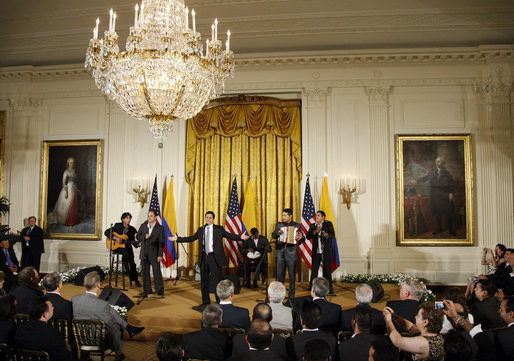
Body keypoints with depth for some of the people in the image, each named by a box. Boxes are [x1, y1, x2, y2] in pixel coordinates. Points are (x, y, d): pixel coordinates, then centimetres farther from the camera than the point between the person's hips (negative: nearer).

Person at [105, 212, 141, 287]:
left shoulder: (132, 229, 7)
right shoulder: (118, 226, -1)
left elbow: (133, 241, 9)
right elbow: (106, 232, -6)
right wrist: (115, 238, -19)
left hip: (127, 246, 3)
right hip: (116, 246, -3)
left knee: (132, 261, -18)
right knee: (125, 253, -35)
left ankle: (135, 280, -10)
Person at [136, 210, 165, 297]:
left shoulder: (160, 228, -4)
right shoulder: (143, 226, 8)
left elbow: (161, 242, -6)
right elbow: (137, 236, 13)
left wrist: (160, 255, -12)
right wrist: (144, 237, -10)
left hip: (154, 254, -4)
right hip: (144, 253, 4)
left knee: (157, 272, -3)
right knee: (144, 272, 8)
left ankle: (160, 291, 6)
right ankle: (147, 291, 18)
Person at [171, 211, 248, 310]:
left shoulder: (219, 229, 0)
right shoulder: (201, 230, 11)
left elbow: (230, 236, -6)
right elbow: (191, 238, 16)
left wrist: (241, 237, -22)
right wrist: (177, 238, 11)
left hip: (214, 257, -4)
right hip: (204, 257, 4)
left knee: (217, 280, -2)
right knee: (203, 281, 12)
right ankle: (205, 303, 25)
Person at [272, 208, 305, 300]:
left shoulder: (297, 226, 1)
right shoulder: (279, 225, 9)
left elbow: (303, 239, 4)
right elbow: (273, 235, 11)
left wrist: (301, 237, -19)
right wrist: (277, 233, -10)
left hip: (291, 253, -2)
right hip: (280, 252, 3)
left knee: (292, 275, 4)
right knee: (280, 274, 8)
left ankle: (291, 296, 15)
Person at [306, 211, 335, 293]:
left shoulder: (328, 224, 2)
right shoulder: (313, 225, 10)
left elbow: (333, 235, -9)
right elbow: (308, 236, 1)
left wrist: (327, 235, -31)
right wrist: (315, 231, -15)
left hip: (326, 251, -3)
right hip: (316, 251, 3)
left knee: (327, 269, -1)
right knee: (314, 269, 4)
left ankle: (328, 288, 7)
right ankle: (312, 287, 13)